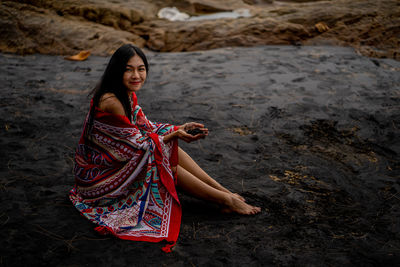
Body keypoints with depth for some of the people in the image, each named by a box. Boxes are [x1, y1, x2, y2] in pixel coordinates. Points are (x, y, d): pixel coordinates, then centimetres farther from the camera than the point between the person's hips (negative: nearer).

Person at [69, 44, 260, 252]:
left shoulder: (127, 94, 1)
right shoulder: (111, 102, -27)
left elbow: (145, 127, 7)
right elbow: (136, 144, -21)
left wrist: (179, 128, -6)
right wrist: (174, 135, -15)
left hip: (120, 159, 8)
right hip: (100, 175, -8)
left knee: (171, 150, -6)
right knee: (165, 161, -17)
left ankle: (225, 192, -4)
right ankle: (225, 200, -10)